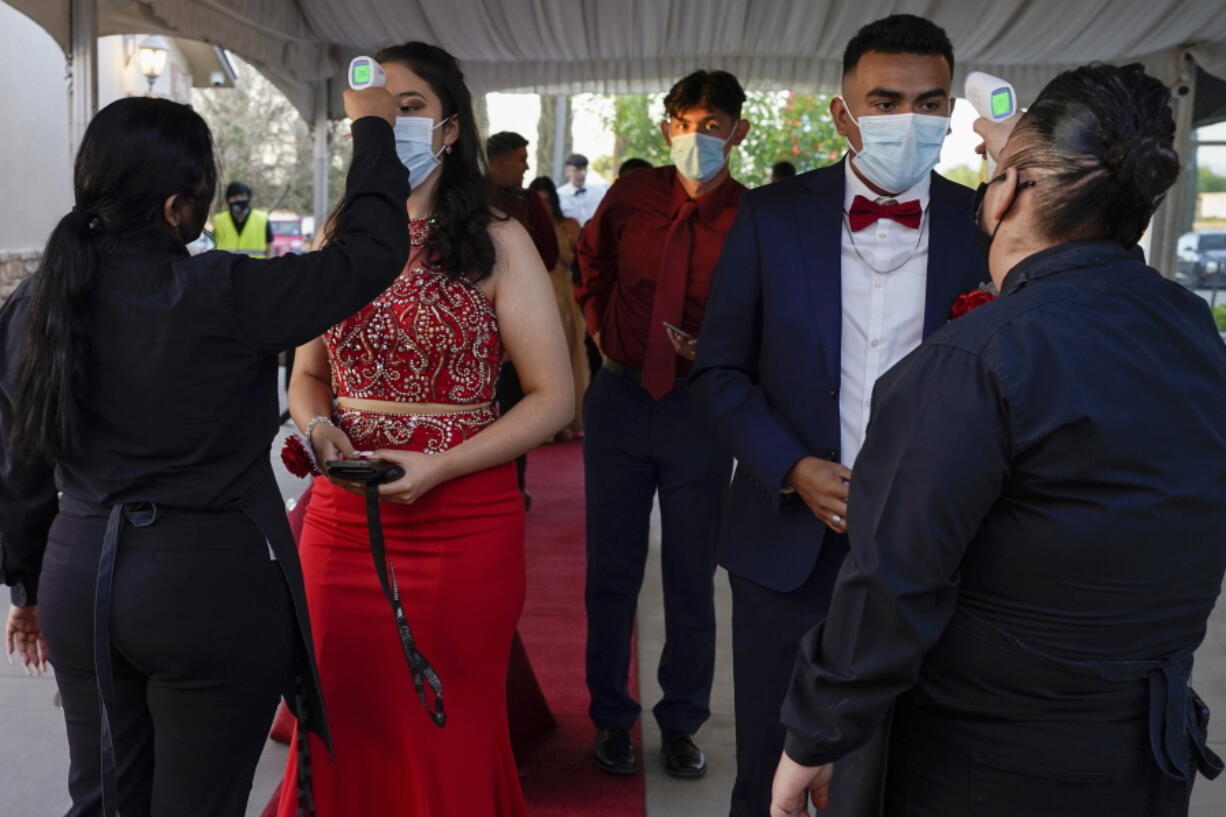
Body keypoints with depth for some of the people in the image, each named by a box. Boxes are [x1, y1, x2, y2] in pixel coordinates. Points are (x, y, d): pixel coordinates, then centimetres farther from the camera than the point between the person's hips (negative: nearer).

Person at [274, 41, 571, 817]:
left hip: (463, 524, -3)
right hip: (342, 517, 4)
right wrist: (317, 425, -7)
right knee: (344, 725, 13)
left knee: (450, 734, 10)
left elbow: (553, 398, -7)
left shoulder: (497, 242, -4)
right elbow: (309, 374, 16)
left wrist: (435, 467, -18)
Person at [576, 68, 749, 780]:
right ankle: (612, 717, 28)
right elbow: (592, 259, 20)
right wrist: (598, 321, 10)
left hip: (701, 408, -2)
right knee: (612, 569, 11)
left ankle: (683, 723, 28)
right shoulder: (631, 196, -1)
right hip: (619, 396, 3)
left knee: (692, 575, 9)